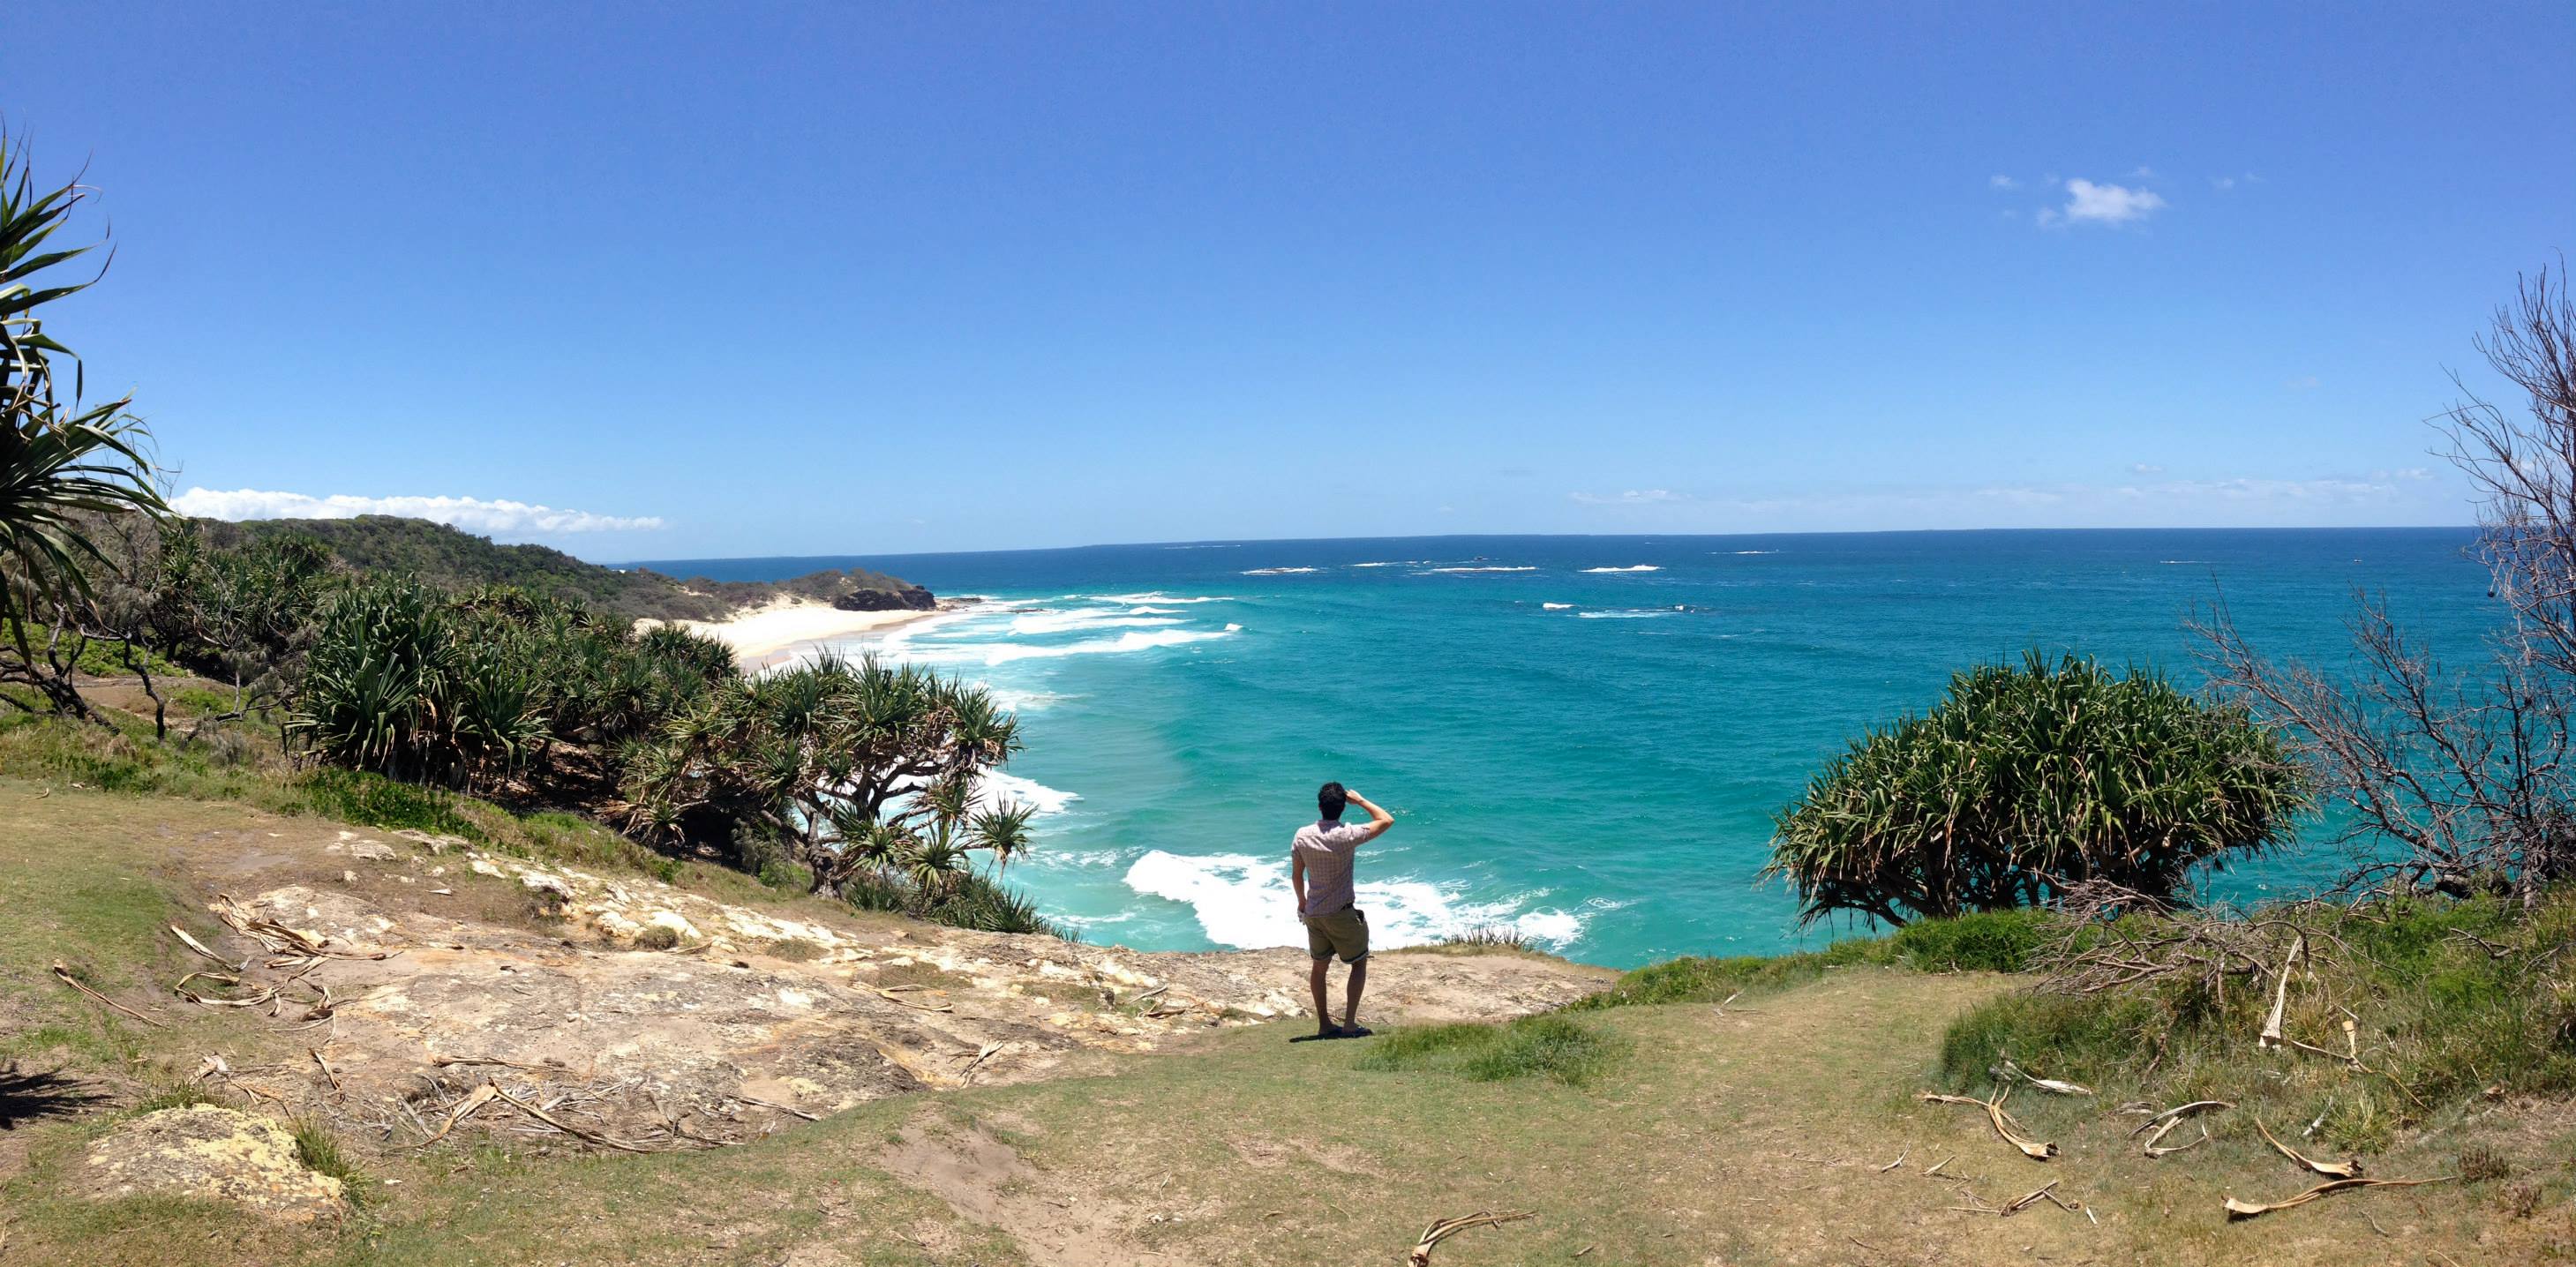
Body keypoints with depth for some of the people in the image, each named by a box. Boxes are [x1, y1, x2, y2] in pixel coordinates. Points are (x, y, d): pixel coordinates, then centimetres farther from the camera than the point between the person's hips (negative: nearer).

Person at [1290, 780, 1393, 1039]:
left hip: (1313, 913, 5)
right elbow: (1387, 821, -8)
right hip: (1341, 913, -5)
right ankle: (1349, 1023, 5)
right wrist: (1360, 800, 0)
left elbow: (1296, 875, 5)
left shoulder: (1302, 836, -5)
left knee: (1320, 966, 17)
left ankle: (1324, 1024, 22)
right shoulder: (1347, 835, -18)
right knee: (1359, 963, 11)